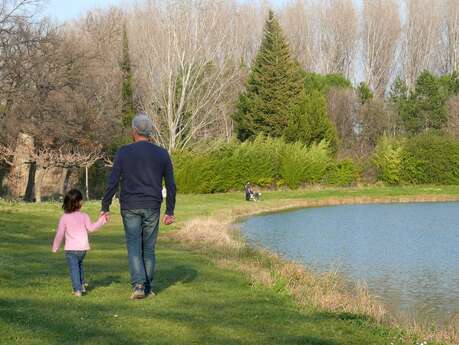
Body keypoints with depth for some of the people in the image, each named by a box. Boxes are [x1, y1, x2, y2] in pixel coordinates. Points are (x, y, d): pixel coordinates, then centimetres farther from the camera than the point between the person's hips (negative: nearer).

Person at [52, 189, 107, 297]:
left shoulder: (64, 218, -5)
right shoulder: (84, 216, -3)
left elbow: (60, 234, -3)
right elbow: (91, 228, 1)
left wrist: (55, 247, 8)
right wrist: (102, 219, 11)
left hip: (70, 248, -3)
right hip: (83, 247, 3)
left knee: (74, 268, 0)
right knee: (79, 265, 26)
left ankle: (77, 289, -9)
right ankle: (82, 285, 30)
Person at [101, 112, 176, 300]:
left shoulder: (123, 153, -4)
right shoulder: (162, 154, 3)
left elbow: (112, 182, -7)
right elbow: (171, 185, 3)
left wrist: (105, 207, 0)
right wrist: (169, 212, 9)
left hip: (130, 207, -2)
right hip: (152, 207, 2)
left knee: (134, 247, 2)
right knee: (149, 248, 11)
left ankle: (138, 285, -13)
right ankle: (148, 288, 14)